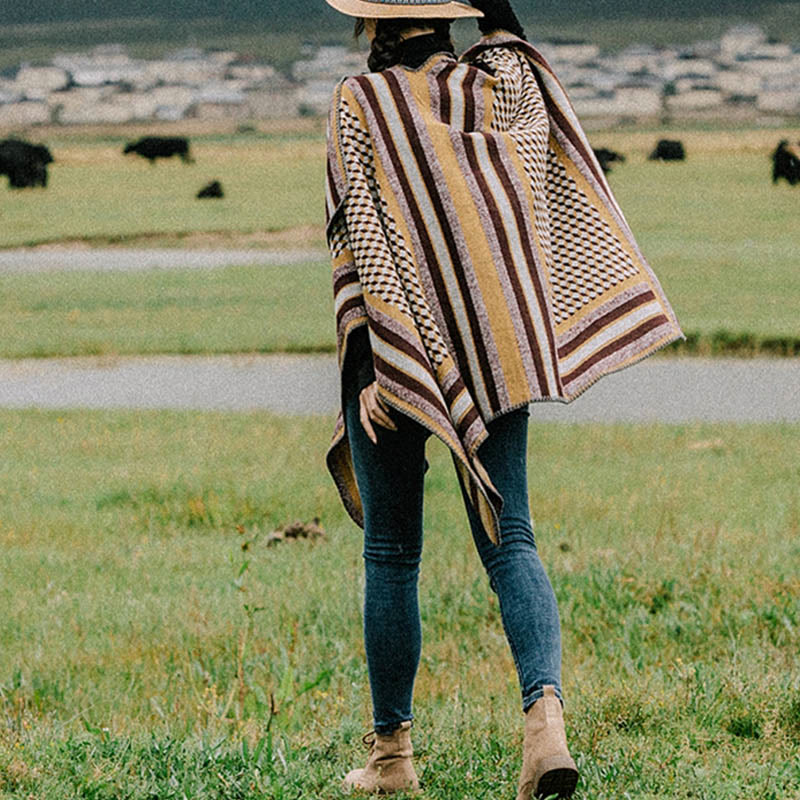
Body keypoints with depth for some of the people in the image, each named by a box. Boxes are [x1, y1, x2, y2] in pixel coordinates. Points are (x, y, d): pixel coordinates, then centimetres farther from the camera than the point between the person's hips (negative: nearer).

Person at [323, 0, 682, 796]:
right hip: (499, 351, 3)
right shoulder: (510, 87, 4)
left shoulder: (360, 103, -7)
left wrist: (376, 367, -13)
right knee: (508, 538, 4)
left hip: (397, 345, -3)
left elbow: (364, 233, -11)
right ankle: (545, 708, -20)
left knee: (391, 552, 8)